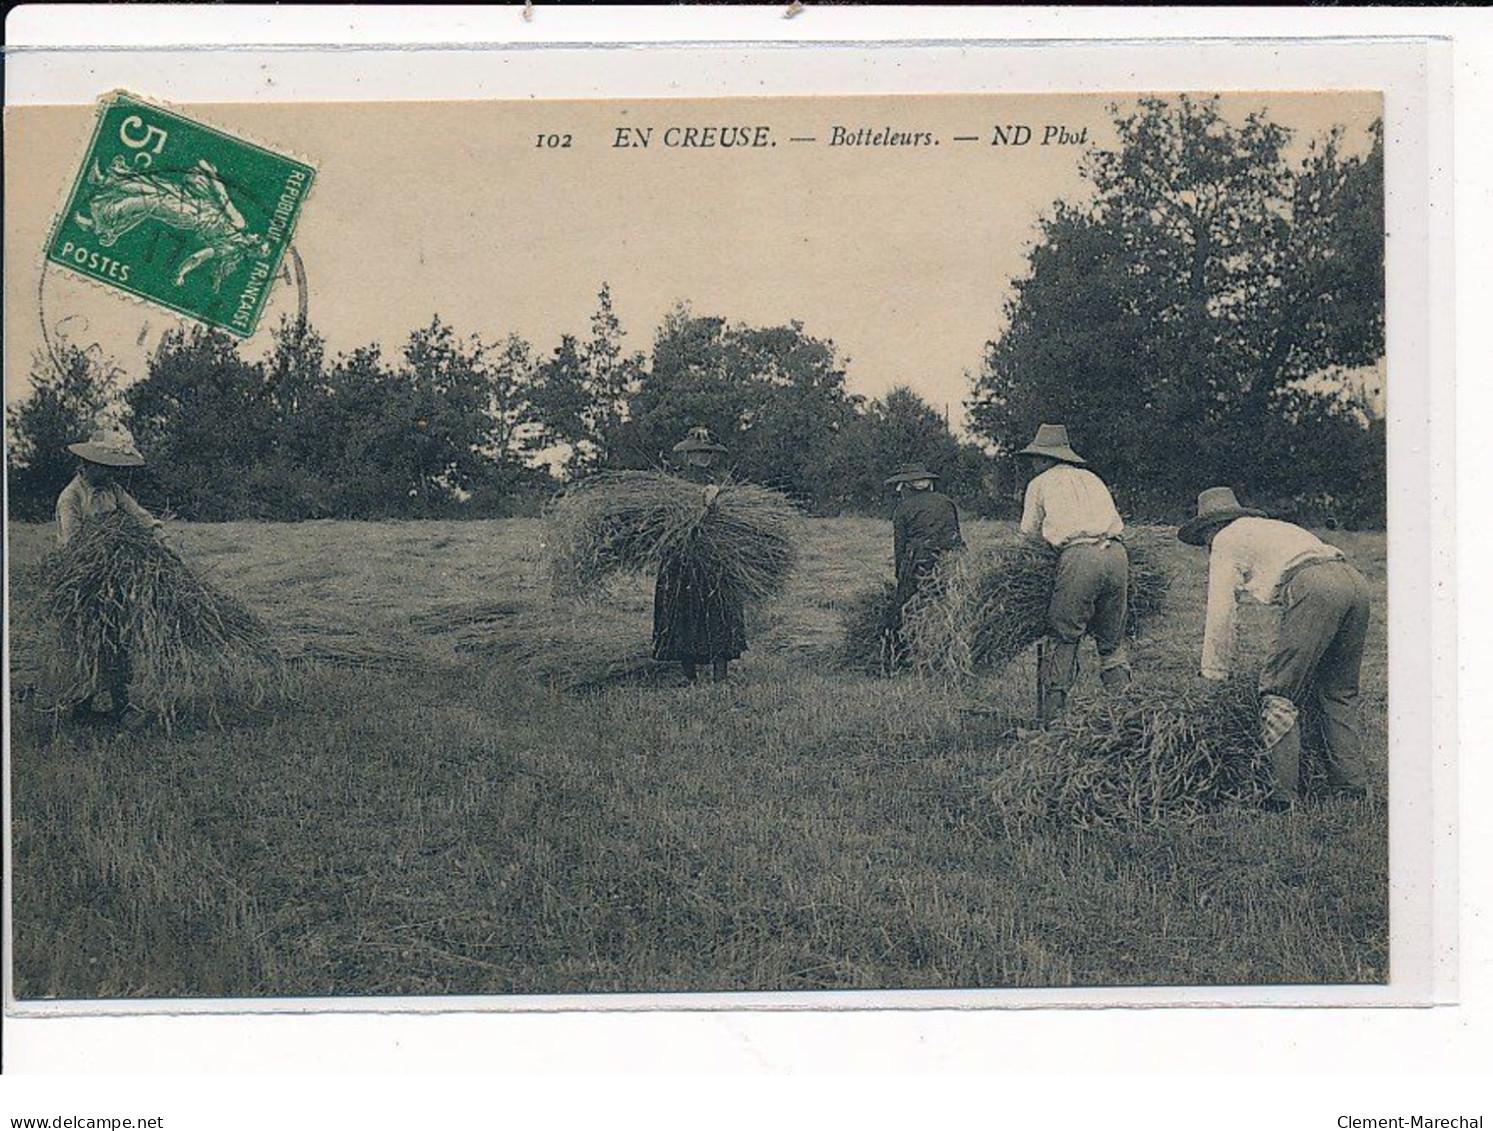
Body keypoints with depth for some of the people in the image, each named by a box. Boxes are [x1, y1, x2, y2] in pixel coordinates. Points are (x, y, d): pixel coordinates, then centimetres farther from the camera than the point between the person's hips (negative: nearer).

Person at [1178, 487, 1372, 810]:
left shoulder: (1227, 540, 17)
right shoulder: (1271, 528, 40)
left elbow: (1220, 614, 14)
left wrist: (1214, 675, 21)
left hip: (1315, 588, -8)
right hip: (1355, 580, 8)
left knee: (1279, 691, -3)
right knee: (1337, 693, 17)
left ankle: (1283, 794, -8)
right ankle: (1351, 788, 13)